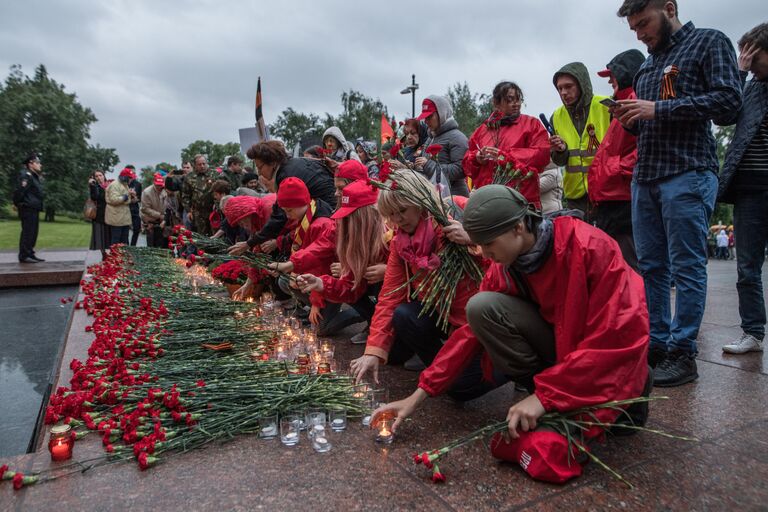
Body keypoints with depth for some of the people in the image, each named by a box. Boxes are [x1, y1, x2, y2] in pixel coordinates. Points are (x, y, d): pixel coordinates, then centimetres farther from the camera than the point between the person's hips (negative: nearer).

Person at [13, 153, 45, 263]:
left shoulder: (35, 176, 19)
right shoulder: (26, 175, -11)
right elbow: (19, 190, -19)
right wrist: (17, 203, -13)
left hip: (35, 209, 10)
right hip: (28, 208, -10)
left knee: (33, 232, 13)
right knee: (27, 232, -8)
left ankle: (30, 254, 20)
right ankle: (24, 256, -5)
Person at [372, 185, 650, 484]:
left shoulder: (591, 248, -25)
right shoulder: (503, 267, -7)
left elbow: (615, 337, -27)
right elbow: (472, 332, -5)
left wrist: (544, 395, -28)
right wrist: (419, 396, -10)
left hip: (608, 365, -5)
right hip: (557, 346, 5)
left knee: (548, 449, -28)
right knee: (481, 307, -20)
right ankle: (551, 396, -6)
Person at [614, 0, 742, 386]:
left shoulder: (709, 43, 4)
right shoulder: (647, 65, 22)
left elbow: (728, 102, -9)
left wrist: (658, 109, -14)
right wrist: (631, 120, 3)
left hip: (687, 174, -7)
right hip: (644, 177, 7)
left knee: (686, 267, -4)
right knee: (650, 267, 6)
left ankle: (682, 354, 3)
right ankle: (656, 344, 14)